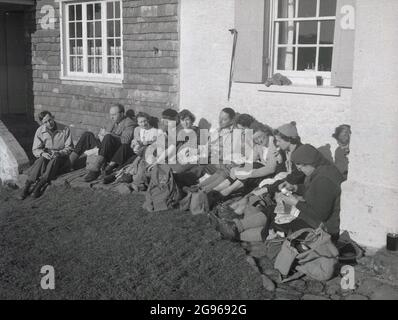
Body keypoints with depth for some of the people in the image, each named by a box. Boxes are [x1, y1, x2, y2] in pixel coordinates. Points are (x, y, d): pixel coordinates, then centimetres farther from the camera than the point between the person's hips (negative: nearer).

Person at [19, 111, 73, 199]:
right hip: (46, 155, 2)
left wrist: (59, 153, -23)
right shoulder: (40, 131, -1)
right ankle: (27, 187, -38)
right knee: (41, 159, -33)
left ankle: (38, 187, -40)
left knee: (55, 160, -36)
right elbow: (35, 150, 2)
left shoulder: (65, 130, -7)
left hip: (61, 157, -2)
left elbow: (69, 148, -3)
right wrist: (42, 153, -22)